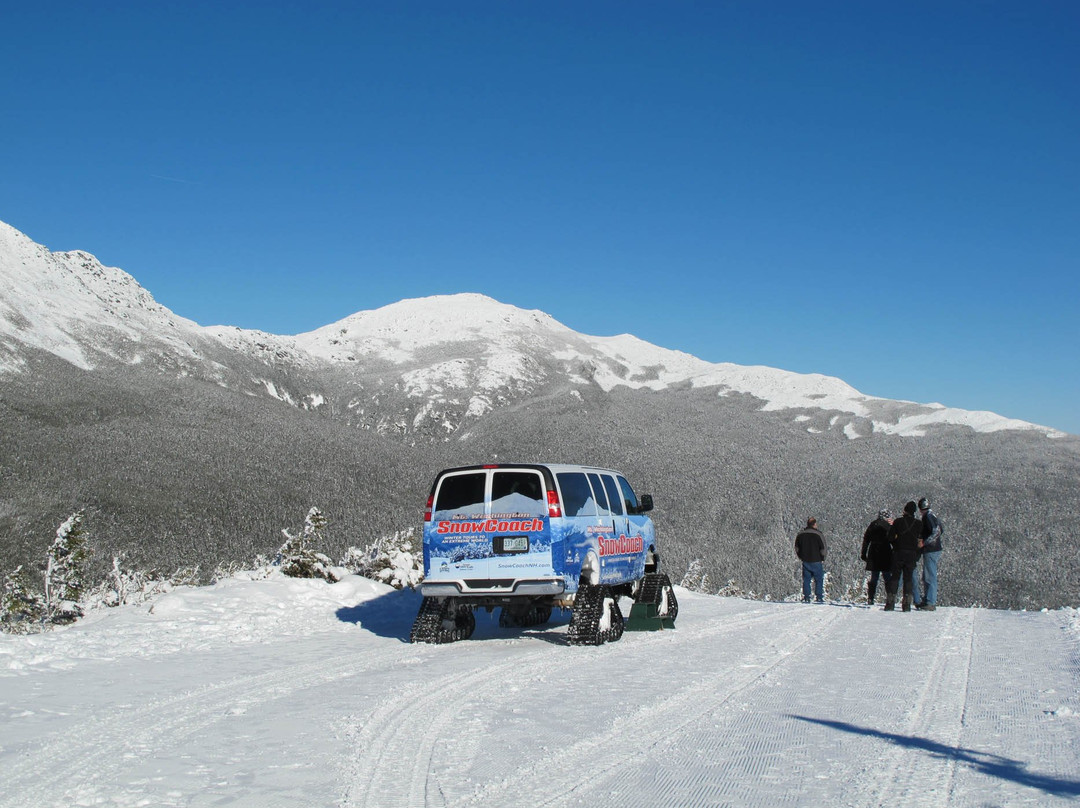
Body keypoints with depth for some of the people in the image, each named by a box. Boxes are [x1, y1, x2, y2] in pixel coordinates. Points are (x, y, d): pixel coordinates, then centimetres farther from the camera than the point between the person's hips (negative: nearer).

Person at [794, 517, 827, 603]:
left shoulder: (800, 535, 6)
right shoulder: (818, 534, -9)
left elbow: (797, 548, 12)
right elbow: (823, 548, -7)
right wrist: (822, 559, 6)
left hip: (805, 562, 4)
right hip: (816, 561, -4)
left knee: (806, 580, 8)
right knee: (819, 580, 5)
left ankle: (806, 598, 3)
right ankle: (819, 597, 0)